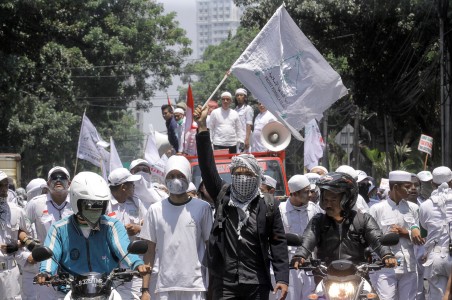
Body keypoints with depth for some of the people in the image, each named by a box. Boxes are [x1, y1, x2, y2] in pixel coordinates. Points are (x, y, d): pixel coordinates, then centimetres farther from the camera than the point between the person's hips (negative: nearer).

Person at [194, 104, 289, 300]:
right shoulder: (222, 198, 6)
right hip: (224, 284, 1)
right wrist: (202, 128, -6)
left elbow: (278, 242, 1)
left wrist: (282, 278, -8)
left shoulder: (268, 208, 2)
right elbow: (207, 167, 0)